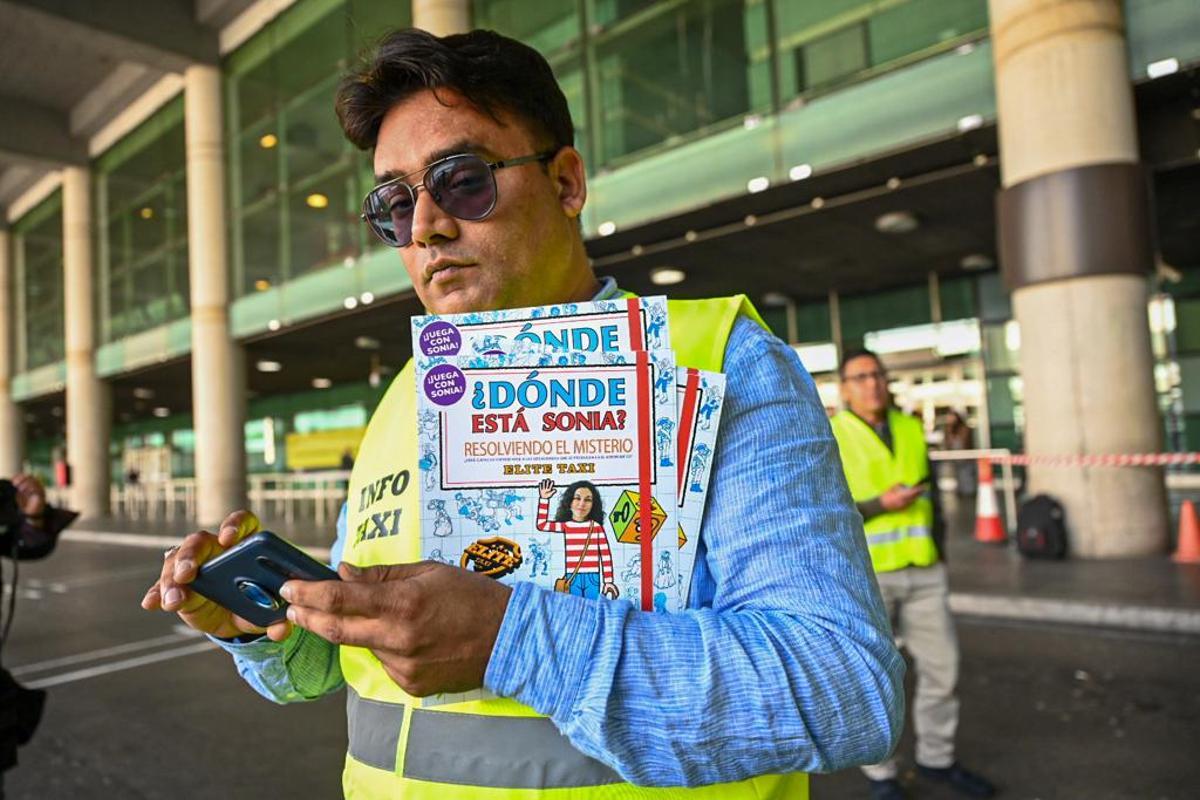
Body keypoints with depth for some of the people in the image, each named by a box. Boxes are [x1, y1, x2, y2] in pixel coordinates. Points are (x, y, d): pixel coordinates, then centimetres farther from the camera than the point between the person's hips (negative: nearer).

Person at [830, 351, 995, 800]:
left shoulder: (911, 430, 8)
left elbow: (930, 495, 16)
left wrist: (939, 559, 12)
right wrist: (881, 505, -21)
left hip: (922, 573, 5)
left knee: (941, 666, 11)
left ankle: (936, 759, 32)